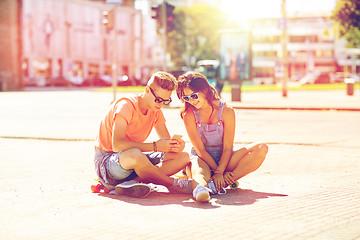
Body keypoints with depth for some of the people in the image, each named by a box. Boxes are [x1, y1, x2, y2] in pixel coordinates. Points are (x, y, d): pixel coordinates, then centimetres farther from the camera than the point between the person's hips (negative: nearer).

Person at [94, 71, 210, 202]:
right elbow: (117, 145, -31)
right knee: (134, 155, -44)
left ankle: (132, 183, -28)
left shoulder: (156, 112, 6)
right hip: (107, 159, -8)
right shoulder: (126, 105, -19)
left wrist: (176, 145, -21)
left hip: (135, 161, 8)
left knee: (183, 157, -10)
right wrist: (155, 146, -34)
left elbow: (166, 142, 5)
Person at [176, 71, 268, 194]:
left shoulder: (226, 111, -11)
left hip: (224, 159, 2)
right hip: (201, 159, -2)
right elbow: (200, 149, -13)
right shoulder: (189, 115, -11)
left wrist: (219, 172, -26)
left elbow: (227, 148, -13)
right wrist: (217, 172, -23)